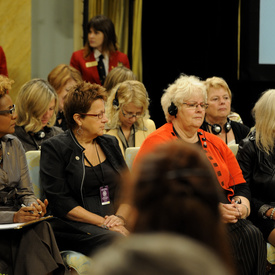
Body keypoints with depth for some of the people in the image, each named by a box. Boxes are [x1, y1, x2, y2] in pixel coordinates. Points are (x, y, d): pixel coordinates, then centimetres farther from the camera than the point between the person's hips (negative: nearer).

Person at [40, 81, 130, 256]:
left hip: (117, 223, 5)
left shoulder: (110, 143, 20)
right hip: (76, 228, -5)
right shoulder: (54, 149, 1)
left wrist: (120, 218, -5)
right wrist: (103, 223, -15)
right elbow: (61, 203, -8)